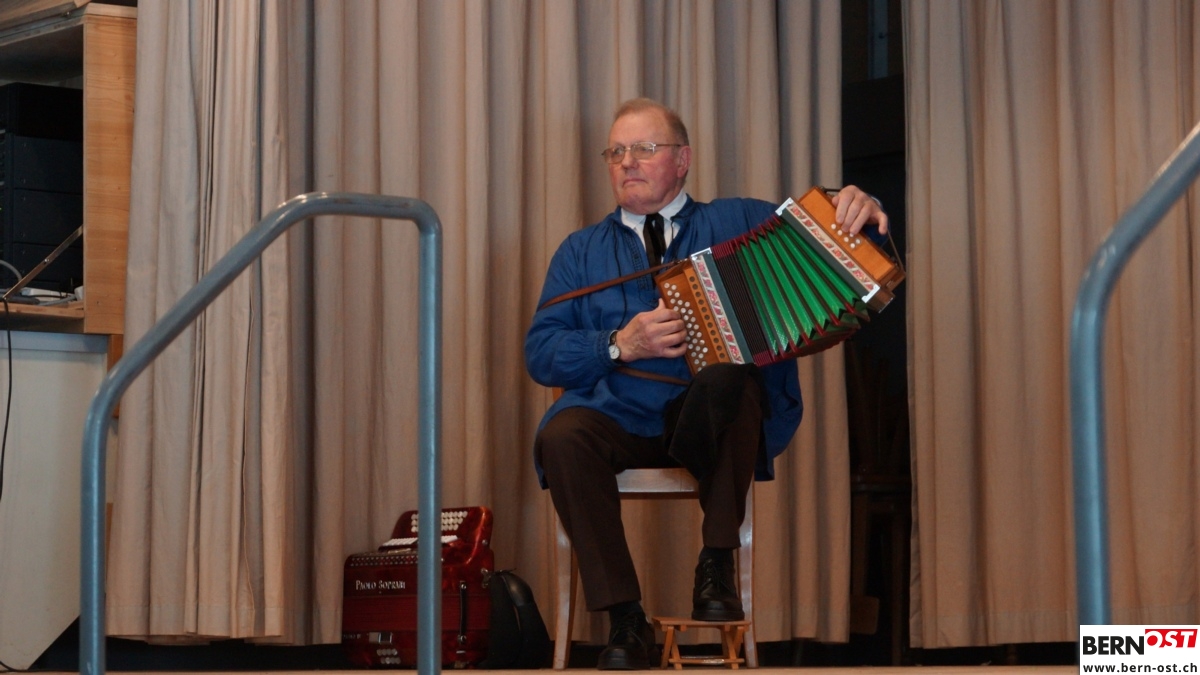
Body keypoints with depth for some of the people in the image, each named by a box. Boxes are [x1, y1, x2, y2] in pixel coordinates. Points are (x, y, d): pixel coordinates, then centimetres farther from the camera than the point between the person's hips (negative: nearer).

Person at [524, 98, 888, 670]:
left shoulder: (739, 223, 17)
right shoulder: (581, 251, 19)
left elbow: (820, 229, 6)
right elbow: (540, 353, 7)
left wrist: (856, 209, -18)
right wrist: (621, 346, -9)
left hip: (714, 424, -1)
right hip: (620, 420, 2)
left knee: (724, 378, -36)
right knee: (561, 436, -32)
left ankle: (716, 565, -22)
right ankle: (625, 624, -26)